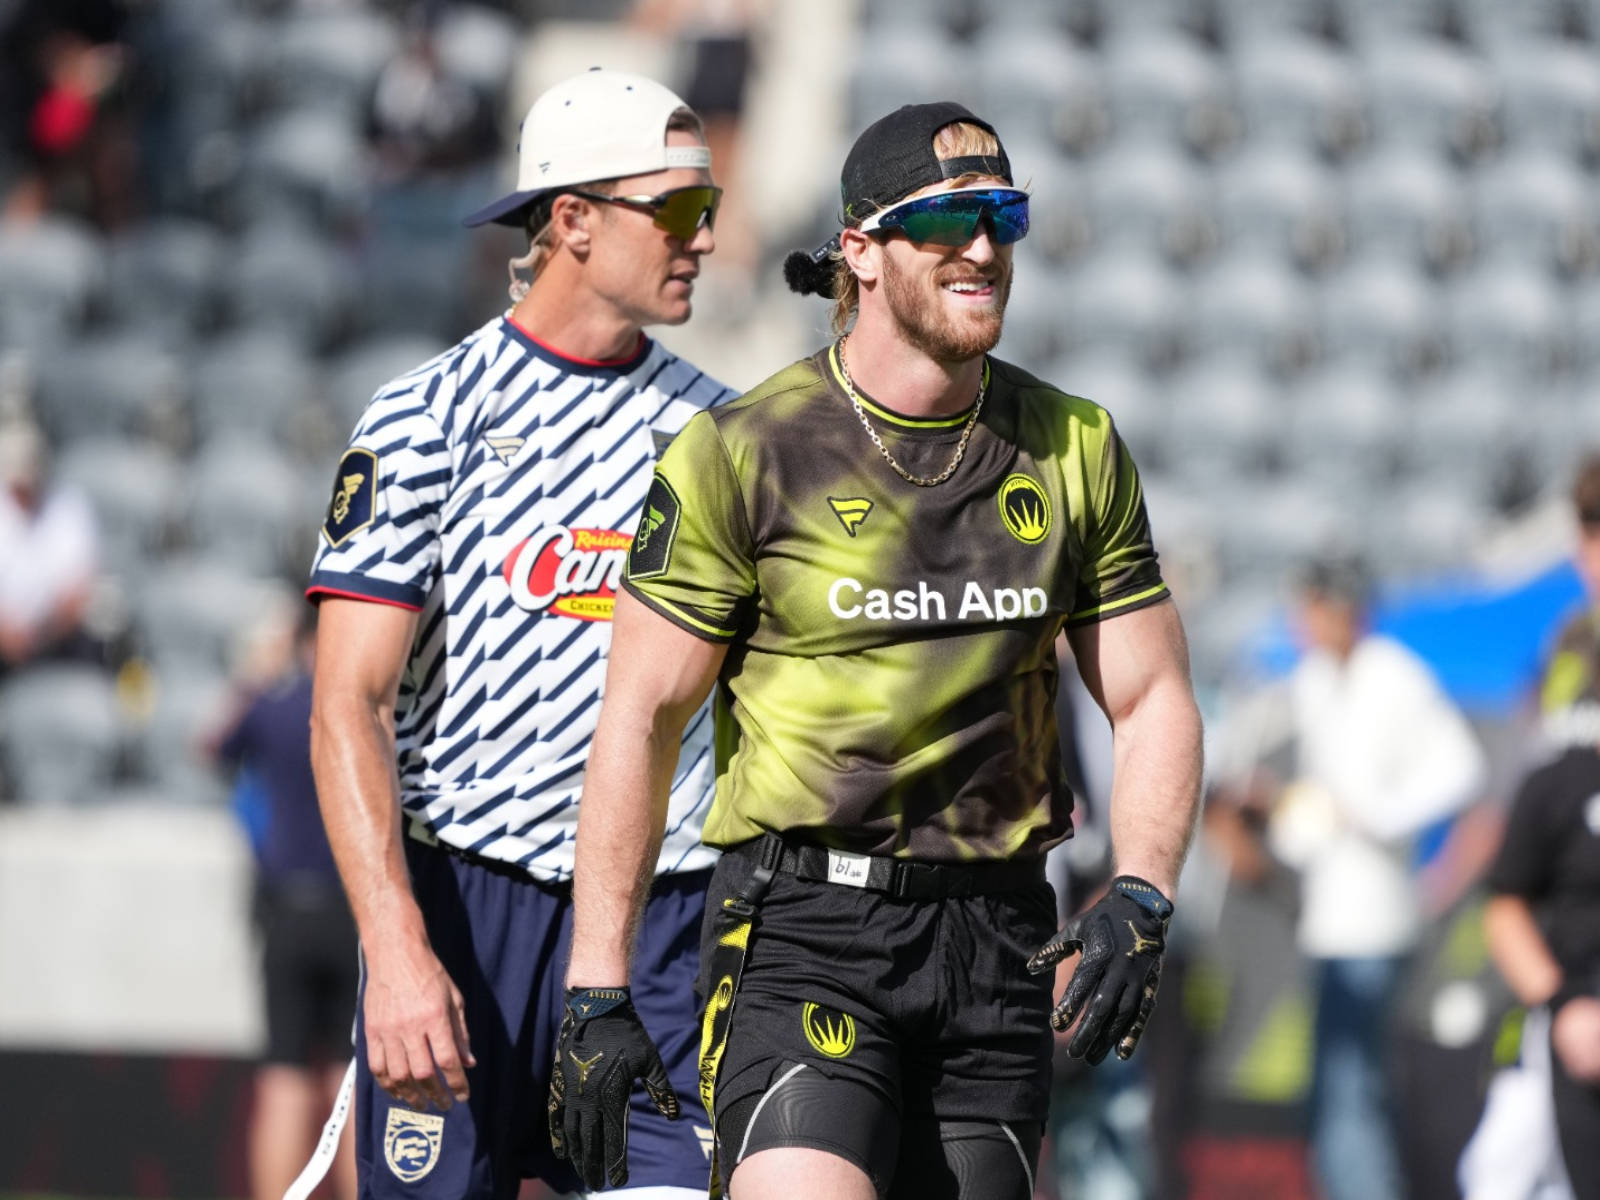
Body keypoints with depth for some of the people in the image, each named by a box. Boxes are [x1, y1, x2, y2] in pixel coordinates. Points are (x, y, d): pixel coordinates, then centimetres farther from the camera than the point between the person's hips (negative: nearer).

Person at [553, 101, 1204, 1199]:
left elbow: (1152, 701, 12)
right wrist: (598, 992, -6)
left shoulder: (1076, 451, 8)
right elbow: (643, 715, -2)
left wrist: (1141, 900, -7)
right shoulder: (745, 453, -4)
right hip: (803, 933, -4)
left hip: (1000, 942, 4)